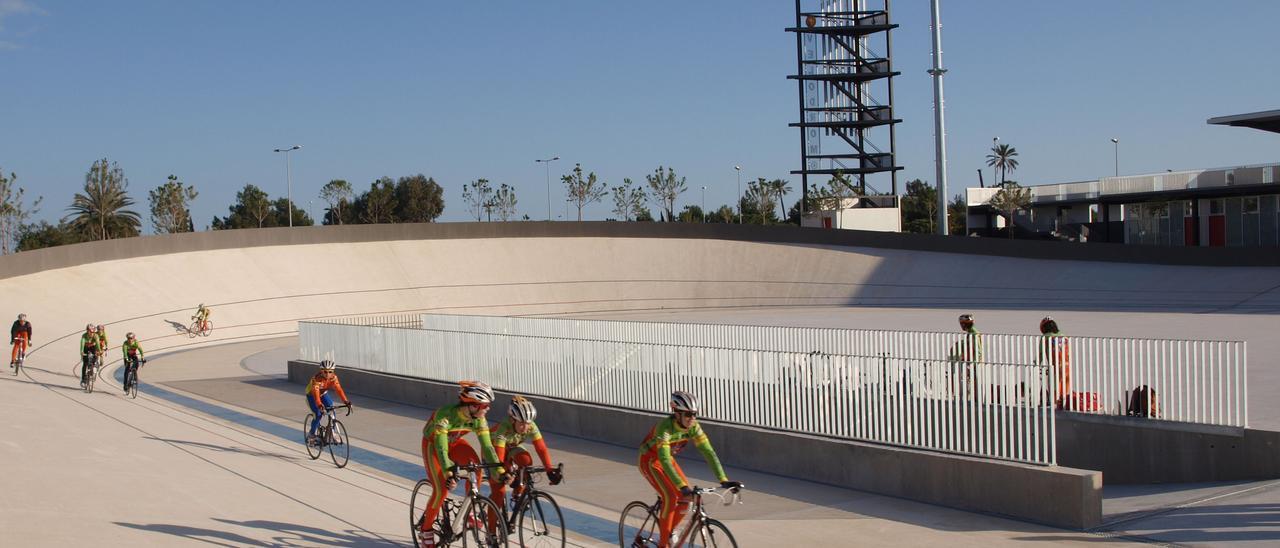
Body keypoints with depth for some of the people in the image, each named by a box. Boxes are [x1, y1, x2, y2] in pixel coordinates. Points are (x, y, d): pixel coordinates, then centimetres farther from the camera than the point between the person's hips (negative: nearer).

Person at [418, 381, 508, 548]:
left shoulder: (479, 419, -22)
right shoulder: (445, 414, -38)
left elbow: (487, 446, -22)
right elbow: (441, 448, -43)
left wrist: (501, 471, -32)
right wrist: (448, 474, -54)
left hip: (454, 442, 5)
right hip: (432, 444, -5)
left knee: (475, 465, -24)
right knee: (442, 490, -16)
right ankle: (425, 529, 5)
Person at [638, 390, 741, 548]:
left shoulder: (693, 427, -18)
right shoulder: (665, 427, -35)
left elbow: (708, 452, -20)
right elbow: (664, 460, -44)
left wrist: (724, 480, -30)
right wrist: (683, 487, -52)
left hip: (668, 459, 6)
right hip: (650, 461, -6)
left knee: (685, 499, -8)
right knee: (671, 497, -23)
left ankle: (668, 531, 15)